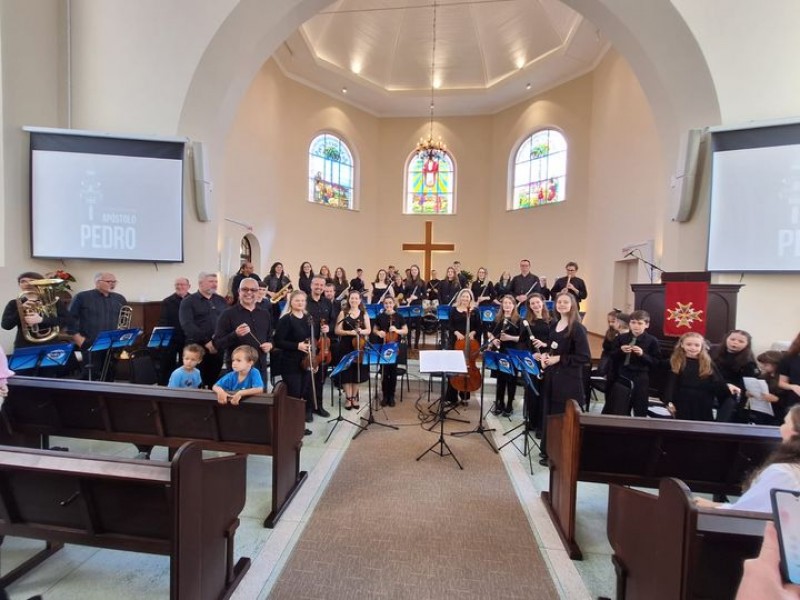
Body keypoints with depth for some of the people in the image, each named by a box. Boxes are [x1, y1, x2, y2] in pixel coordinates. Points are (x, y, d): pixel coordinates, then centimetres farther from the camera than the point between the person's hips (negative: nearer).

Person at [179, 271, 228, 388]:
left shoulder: (221, 301, 14)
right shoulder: (189, 301, 1)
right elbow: (187, 325, -10)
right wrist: (206, 342, -16)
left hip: (218, 347, 3)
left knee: (214, 382, 9)